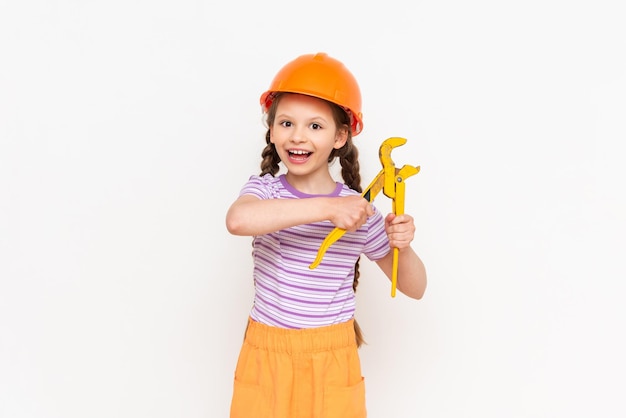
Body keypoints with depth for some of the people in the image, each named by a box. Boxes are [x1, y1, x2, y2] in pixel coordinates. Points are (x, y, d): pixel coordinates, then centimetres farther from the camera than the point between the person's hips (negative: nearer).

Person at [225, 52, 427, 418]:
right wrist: (327, 207, -36)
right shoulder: (265, 189, -7)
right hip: (267, 356, 0)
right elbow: (237, 220, -33)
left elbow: (415, 288, 2)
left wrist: (403, 246, -18)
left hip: (332, 361, 1)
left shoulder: (359, 210, -5)